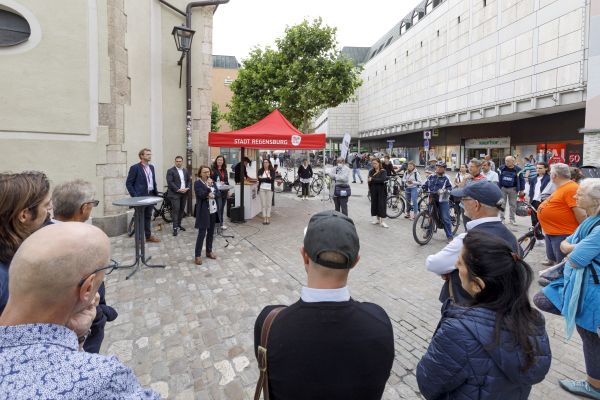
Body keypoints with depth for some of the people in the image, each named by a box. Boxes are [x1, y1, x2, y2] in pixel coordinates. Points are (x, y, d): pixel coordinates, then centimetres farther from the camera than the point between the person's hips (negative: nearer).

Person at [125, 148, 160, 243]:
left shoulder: (151, 167, 12)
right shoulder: (135, 167, -8)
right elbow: (128, 183, -9)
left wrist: (156, 193, 10)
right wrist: (134, 196, -14)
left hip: (150, 195, 6)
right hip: (140, 196, -6)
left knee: (148, 217, 14)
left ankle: (148, 236, 24)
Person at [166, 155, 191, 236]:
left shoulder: (186, 171, 14)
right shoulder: (170, 170, -3)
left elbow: (189, 180, 13)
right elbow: (170, 182, -12)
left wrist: (187, 188, -6)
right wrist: (178, 189, -18)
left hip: (184, 193, 6)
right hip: (175, 194, -5)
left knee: (181, 210, 10)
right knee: (176, 210, -9)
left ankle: (179, 225, 22)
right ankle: (175, 228, -7)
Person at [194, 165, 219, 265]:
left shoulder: (212, 182, 10)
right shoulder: (197, 183, -7)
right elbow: (201, 195, -19)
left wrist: (212, 195, -13)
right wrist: (208, 186, -20)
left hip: (213, 211, 6)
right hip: (204, 212, -6)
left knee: (211, 232, 14)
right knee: (202, 233, -4)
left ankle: (209, 251, 28)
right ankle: (197, 255, 6)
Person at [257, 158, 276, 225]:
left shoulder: (272, 171, 3)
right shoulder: (260, 171, 6)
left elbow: (272, 179, -10)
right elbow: (259, 179, -7)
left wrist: (263, 179, -17)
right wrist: (268, 178, -16)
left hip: (269, 189, -1)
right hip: (262, 189, 1)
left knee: (269, 204, 1)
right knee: (263, 204, 2)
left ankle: (268, 218, 7)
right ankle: (264, 218, 7)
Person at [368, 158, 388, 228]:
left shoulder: (383, 171, -5)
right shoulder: (371, 171, 6)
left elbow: (382, 180, -21)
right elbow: (369, 180, -2)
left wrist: (372, 179, -20)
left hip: (381, 191, -4)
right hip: (373, 191, 4)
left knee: (381, 205, -4)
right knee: (374, 204, 8)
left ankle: (382, 221, -1)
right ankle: (376, 219, 22)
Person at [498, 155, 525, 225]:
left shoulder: (518, 169, -1)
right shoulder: (501, 168, 0)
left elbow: (522, 180, 4)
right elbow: (498, 178, 5)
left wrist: (522, 190, 2)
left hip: (513, 189, 0)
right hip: (503, 188, 0)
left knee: (513, 204, 6)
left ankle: (512, 219, 16)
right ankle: (501, 218, 11)